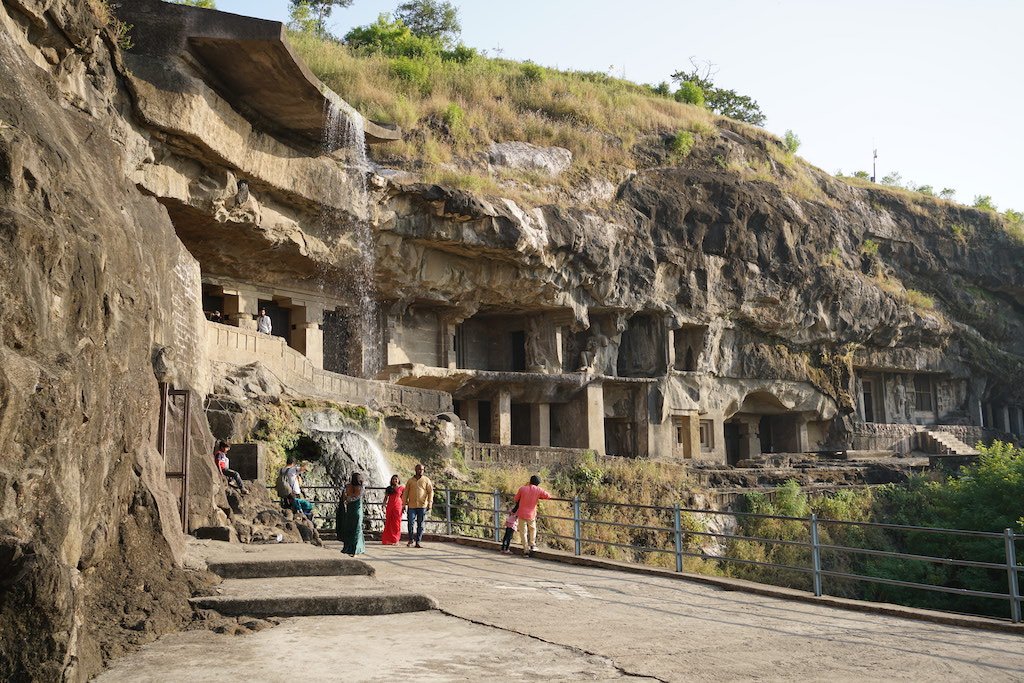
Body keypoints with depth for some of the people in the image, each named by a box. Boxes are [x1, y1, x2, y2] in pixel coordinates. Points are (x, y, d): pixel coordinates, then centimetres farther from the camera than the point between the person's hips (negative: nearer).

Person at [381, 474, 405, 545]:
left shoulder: (402, 488, 3)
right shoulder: (388, 488, 11)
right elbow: (386, 498, 10)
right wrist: (384, 507, 1)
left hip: (398, 507, -3)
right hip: (389, 506, 3)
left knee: (396, 523, -2)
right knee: (388, 523, 3)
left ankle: (395, 540, 3)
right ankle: (387, 540, 7)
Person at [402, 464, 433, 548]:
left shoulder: (426, 480, 4)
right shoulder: (410, 481, 9)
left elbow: (430, 492, 1)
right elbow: (405, 493, 12)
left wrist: (429, 504, -8)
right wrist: (404, 505, 8)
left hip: (422, 506, -1)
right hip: (412, 506, 1)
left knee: (420, 525, 1)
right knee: (410, 523, -3)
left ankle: (418, 542, 8)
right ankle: (411, 539, 17)